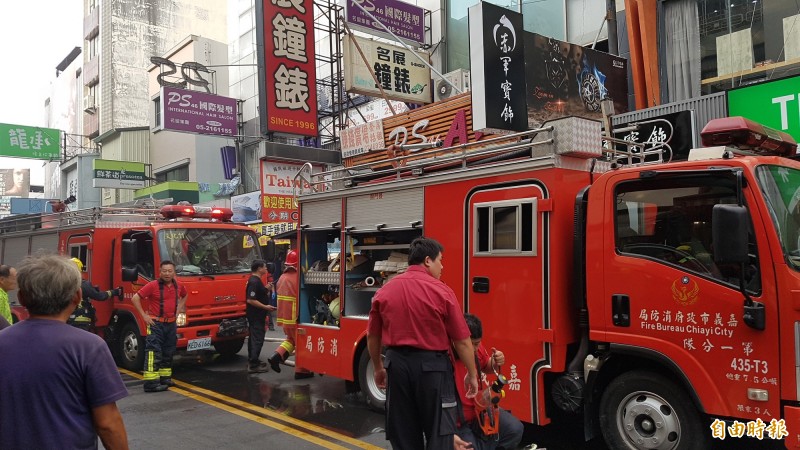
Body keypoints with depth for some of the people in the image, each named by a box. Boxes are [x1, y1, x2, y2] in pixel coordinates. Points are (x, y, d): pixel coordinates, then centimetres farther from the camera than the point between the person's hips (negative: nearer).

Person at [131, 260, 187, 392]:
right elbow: (135, 298, -12)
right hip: (156, 323, -6)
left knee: (168, 353, 14)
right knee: (153, 353, -10)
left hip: (171, 324, 6)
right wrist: (144, 316, -12)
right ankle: (151, 383, -10)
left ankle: (165, 377, 26)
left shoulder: (178, 286, 4)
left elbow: (184, 296, 26)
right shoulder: (153, 285, -13)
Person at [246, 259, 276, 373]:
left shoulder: (256, 280, 13)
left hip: (256, 315, 11)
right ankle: (253, 365, -7)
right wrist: (265, 307, -22)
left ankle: (252, 360, 30)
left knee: (254, 338, 18)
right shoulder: (254, 282, -20)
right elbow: (250, 300, -26)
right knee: (257, 339, -9)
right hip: (256, 315, -11)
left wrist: (267, 289, 6)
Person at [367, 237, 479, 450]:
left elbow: (373, 337, 9)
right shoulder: (441, 291, -10)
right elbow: (462, 340, -7)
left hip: (398, 364, 4)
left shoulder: (384, 291, 2)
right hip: (432, 366, -4)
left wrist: (378, 368, 23)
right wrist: (472, 374, 6)